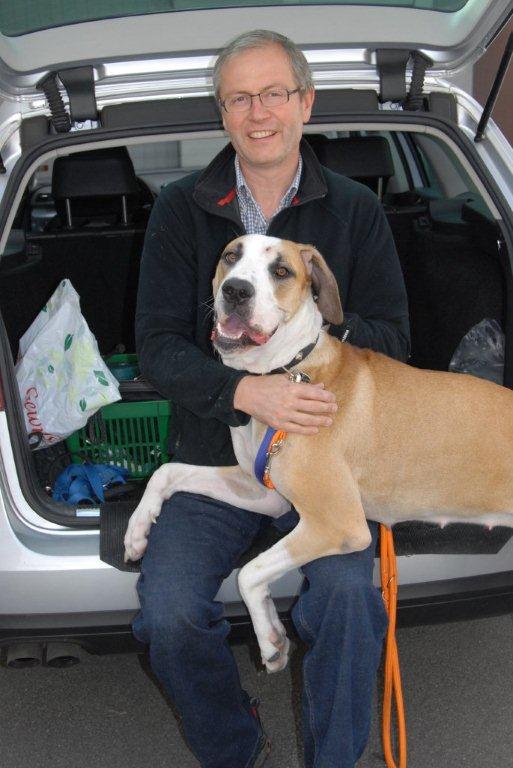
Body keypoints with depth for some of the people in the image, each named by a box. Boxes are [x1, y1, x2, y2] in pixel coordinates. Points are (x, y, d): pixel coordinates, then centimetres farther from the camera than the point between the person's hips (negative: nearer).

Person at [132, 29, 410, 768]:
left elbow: (393, 338, 3)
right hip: (214, 447, 1)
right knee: (168, 613, -18)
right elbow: (157, 346, -5)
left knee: (347, 592, -27)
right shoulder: (181, 209, 3)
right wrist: (244, 391, -24)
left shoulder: (357, 210, 4)